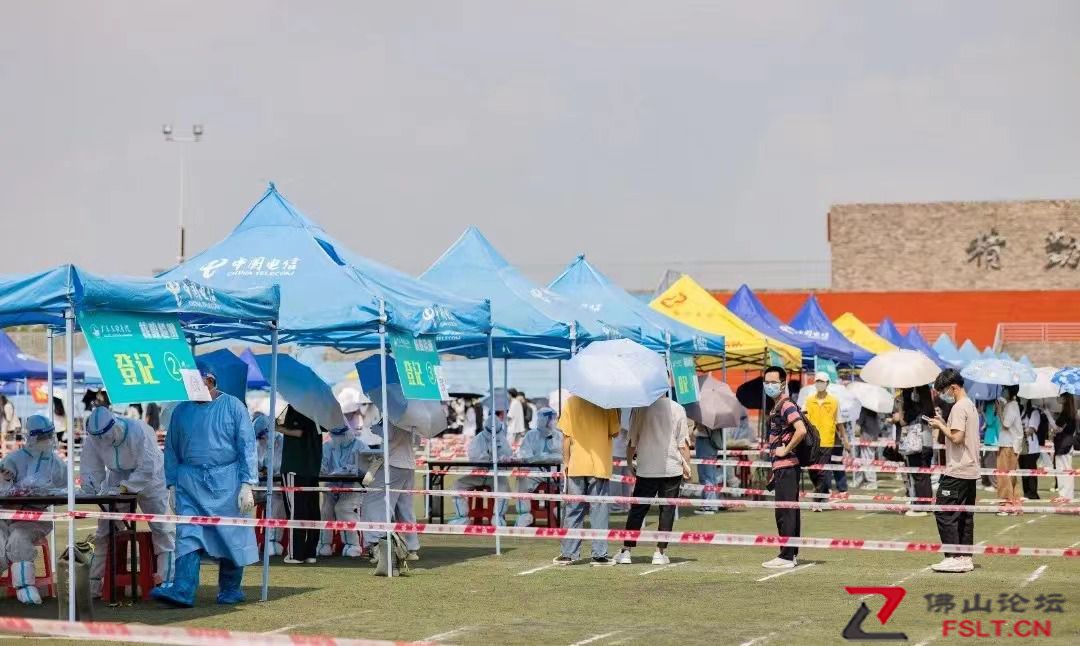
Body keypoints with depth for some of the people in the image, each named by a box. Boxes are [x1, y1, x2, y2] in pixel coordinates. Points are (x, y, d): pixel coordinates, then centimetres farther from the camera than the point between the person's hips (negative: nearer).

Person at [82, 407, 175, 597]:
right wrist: (94, 492, -33)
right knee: (104, 532, 4)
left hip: (148, 481, -4)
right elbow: (90, 470, -13)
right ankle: (93, 585, 11)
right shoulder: (92, 438, -18)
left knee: (163, 530, -8)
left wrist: (125, 487, -39)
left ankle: (167, 580, -4)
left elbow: (147, 468, -32)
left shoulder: (139, 431, -32)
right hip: (117, 480, 4)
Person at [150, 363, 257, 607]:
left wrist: (246, 485, -9)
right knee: (188, 537, -10)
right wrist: (172, 486, 8)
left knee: (232, 538, 4)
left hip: (226, 481, -2)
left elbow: (247, 446, -2)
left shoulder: (233, 407, 1)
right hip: (190, 483, 2)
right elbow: (171, 450, 16)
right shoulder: (181, 411, 11)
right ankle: (182, 590, -18)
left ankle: (230, 590, 17)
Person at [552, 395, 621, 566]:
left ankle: (568, 553, 10)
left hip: (576, 465, 2)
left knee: (573, 510, 9)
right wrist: (617, 413, 7)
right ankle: (599, 554, 3)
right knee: (599, 510, 4)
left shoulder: (571, 402, -1)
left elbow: (566, 436, -1)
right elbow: (614, 433, -6)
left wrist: (566, 462, 7)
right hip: (600, 465, -2)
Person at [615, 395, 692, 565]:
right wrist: (686, 465, 9)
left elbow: (632, 441, 0)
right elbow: (683, 443, 0)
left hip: (646, 469, 0)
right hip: (672, 469, 0)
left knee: (637, 510, 6)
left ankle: (626, 551, 5)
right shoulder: (677, 409, -1)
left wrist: (629, 462, 13)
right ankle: (660, 552, 5)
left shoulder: (640, 409, -3)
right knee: (667, 510, 7)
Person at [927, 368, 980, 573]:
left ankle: (953, 558, -9)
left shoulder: (958, 407, -13)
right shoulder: (971, 405, 17)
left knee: (944, 513, -6)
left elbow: (956, 437, -21)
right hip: (971, 471, 10)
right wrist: (945, 425, 12)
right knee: (965, 515, 10)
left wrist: (941, 426, -7)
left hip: (956, 471, -10)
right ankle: (966, 558, 11)